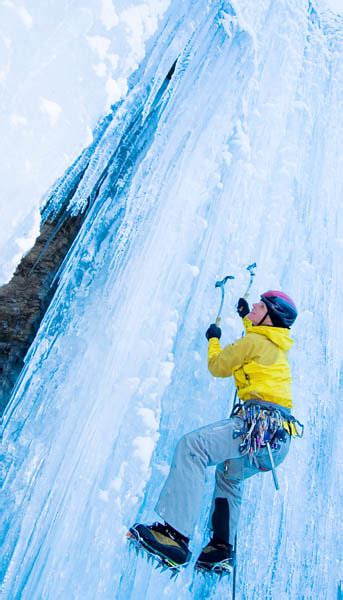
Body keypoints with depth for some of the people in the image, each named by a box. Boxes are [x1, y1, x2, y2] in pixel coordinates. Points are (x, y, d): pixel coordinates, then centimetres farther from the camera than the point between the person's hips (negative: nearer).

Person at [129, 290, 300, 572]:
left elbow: (218, 366, 7)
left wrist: (213, 339, 25)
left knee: (192, 445, -24)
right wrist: (246, 317, 61)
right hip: (279, 437, 11)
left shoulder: (253, 341, -2)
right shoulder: (277, 346, 24)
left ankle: (176, 534, -33)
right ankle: (223, 547, 25)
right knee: (229, 475, 31)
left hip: (260, 424, -11)